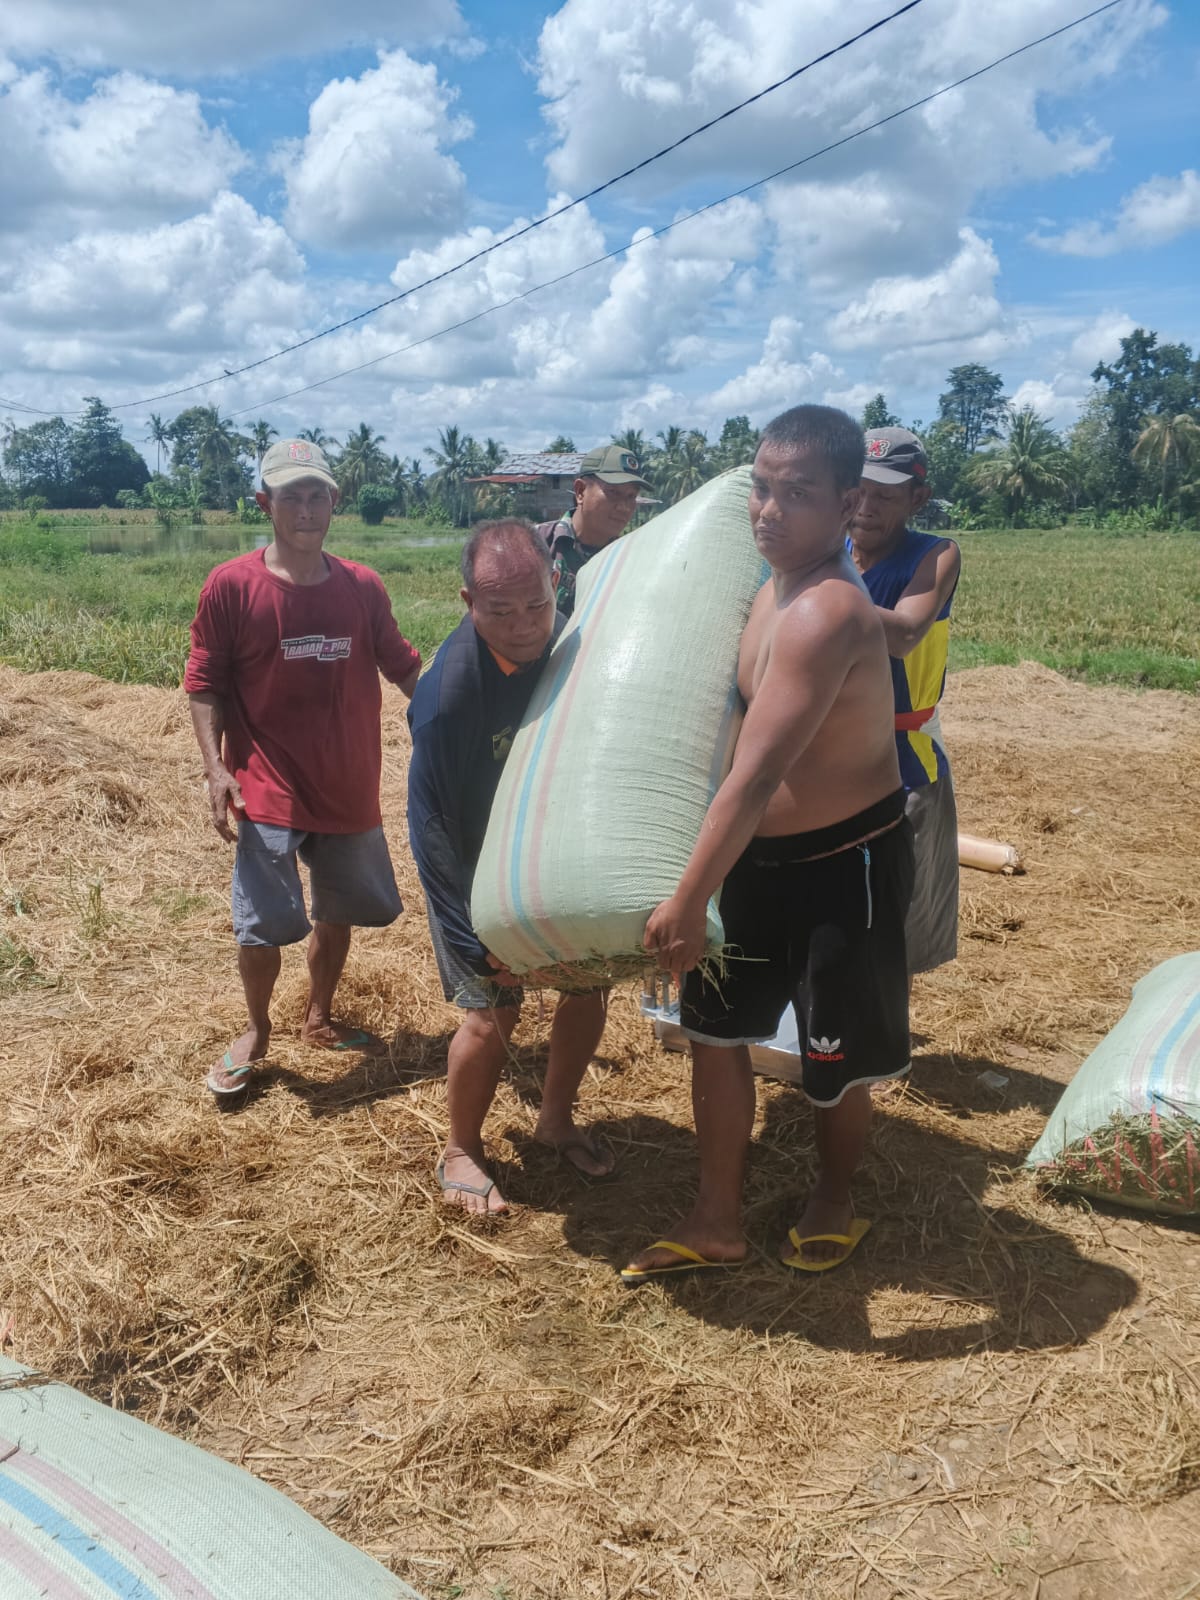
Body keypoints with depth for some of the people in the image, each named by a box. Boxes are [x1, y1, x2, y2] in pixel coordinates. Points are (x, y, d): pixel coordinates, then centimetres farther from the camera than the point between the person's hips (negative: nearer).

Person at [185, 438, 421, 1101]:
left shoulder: (363, 587, 0)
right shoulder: (231, 586, -8)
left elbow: (404, 668, 7)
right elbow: (204, 684, -6)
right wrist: (216, 767, -14)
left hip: (351, 789, 4)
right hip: (269, 791, -4)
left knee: (337, 911, 17)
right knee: (263, 923, -2)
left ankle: (319, 1019, 39)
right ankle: (256, 1032, 25)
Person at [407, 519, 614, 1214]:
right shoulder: (449, 693, -32)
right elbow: (436, 826, -27)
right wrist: (482, 943, -25)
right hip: (472, 863, -5)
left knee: (591, 984, 7)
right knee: (493, 1010, -7)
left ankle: (557, 1117, 32)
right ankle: (462, 1151, 19)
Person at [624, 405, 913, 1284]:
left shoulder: (825, 614, -29)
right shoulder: (774, 589, 2)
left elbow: (754, 775, -32)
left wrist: (688, 903, -30)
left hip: (846, 861, -8)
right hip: (762, 854, 9)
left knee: (839, 1058, 12)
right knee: (716, 1028, 13)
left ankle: (835, 1203, 41)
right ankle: (718, 1222, 29)